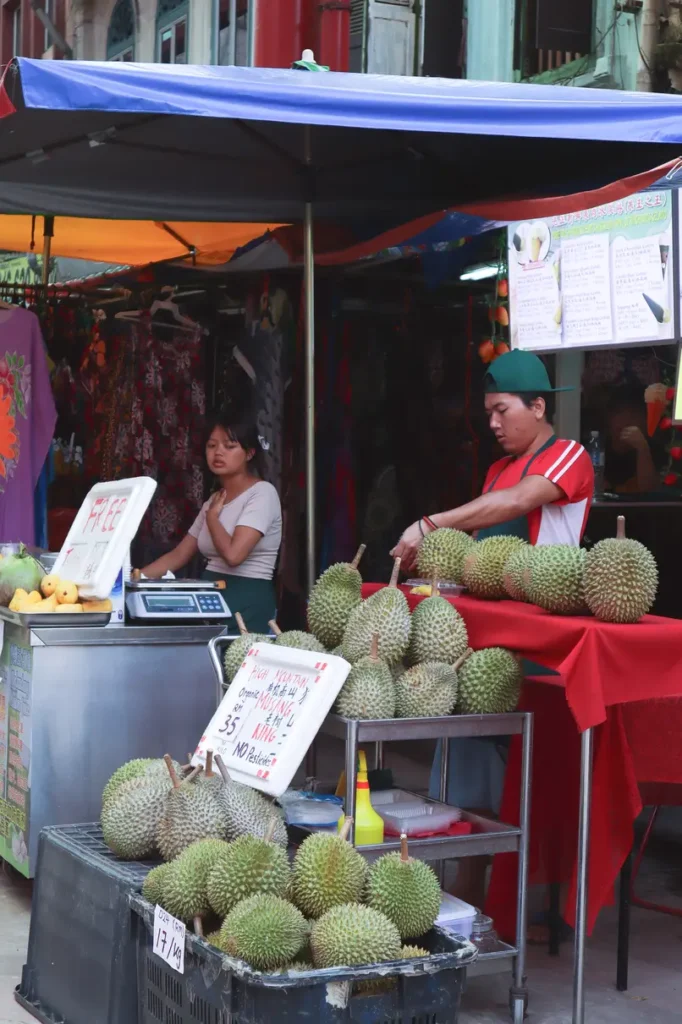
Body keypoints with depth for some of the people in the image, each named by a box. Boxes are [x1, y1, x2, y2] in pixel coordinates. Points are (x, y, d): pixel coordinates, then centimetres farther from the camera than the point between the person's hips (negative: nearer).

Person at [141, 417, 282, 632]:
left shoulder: (261, 493, -7)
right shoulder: (214, 501, 18)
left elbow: (233, 554, -20)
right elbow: (178, 556, 18)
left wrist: (212, 516, -3)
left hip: (247, 603, -7)